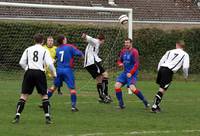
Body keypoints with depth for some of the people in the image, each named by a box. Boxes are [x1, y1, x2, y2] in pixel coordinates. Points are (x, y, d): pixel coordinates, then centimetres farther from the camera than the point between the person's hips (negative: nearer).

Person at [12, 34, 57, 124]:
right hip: (40, 72, -1)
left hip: (29, 72, 1)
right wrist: (54, 73, 10)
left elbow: (21, 62, 6)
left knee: (24, 95, 4)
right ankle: (47, 117, 2)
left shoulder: (28, 49, 12)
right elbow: (49, 63, -5)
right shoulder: (44, 50, 5)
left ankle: (17, 116, -6)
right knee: (44, 95, 10)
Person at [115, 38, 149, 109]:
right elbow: (119, 60, 21)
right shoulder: (123, 51, 10)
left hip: (132, 73, -7)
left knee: (132, 88, -25)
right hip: (125, 72, 7)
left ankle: (144, 101, -7)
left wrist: (131, 73, -23)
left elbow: (136, 64, -15)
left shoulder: (134, 52, -10)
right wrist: (120, 64, -3)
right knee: (117, 86, -10)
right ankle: (121, 104, 0)